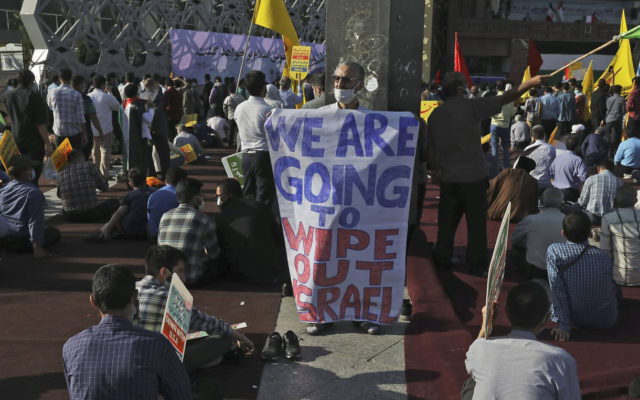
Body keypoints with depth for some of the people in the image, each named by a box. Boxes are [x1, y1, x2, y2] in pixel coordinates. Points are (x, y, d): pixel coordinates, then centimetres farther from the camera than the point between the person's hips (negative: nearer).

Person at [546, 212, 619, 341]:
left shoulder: (554, 251, -18)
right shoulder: (604, 256, -12)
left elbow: (557, 290, -20)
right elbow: (610, 290, 5)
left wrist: (564, 325, -16)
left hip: (573, 320, 0)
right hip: (605, 321, 0)